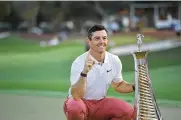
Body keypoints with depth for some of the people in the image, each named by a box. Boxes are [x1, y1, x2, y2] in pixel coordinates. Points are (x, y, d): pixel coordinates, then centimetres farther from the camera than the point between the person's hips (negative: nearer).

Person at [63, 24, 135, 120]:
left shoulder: (115, 60, -6)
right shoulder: (79, 63, -22)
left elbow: (118, 85, 13)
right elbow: (76, 96, -31)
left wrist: (135, 87, -7)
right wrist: (84, 72, -45)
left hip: (100, 103, 5)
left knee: (127, 111, -20)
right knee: (75, 108, -39)